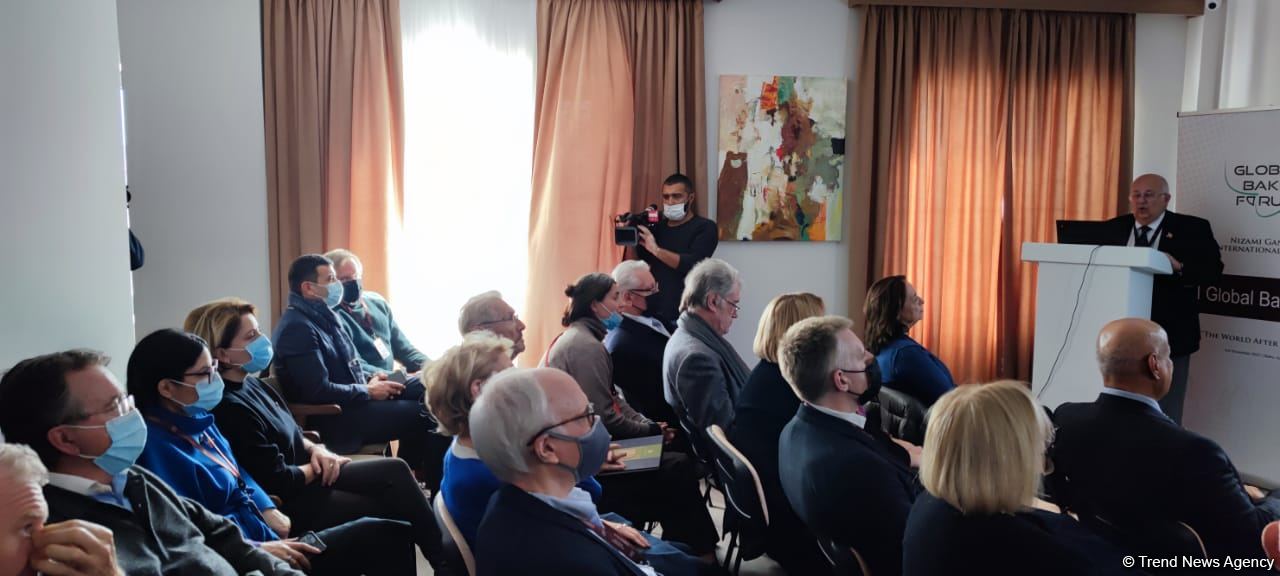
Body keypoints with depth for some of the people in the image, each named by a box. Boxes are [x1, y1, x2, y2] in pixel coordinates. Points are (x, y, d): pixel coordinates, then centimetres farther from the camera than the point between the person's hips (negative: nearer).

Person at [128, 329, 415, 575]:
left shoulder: (197, 418, 8)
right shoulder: (157, 446, -20)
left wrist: (269, 510, 3)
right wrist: (259, 550, -21)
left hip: (265, 531, 9)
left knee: (387, 534, 0)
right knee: (376, 537, -12)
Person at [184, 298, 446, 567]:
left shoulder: (249, 383, 5)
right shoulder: (228, 408, -25)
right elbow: (279, 481, -24)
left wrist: (316, 450, -2)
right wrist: (316, 467, -7)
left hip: (308, 475, 9)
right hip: (291, 502, -9)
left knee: (395, 471, -2)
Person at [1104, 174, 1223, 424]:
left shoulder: (1192, 229, 0)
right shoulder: (1114, 228, 9)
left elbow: (1212, 270, -9)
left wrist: (1179, 267, -26)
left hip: (1169, 335, -3)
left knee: (1165, 416, 5)